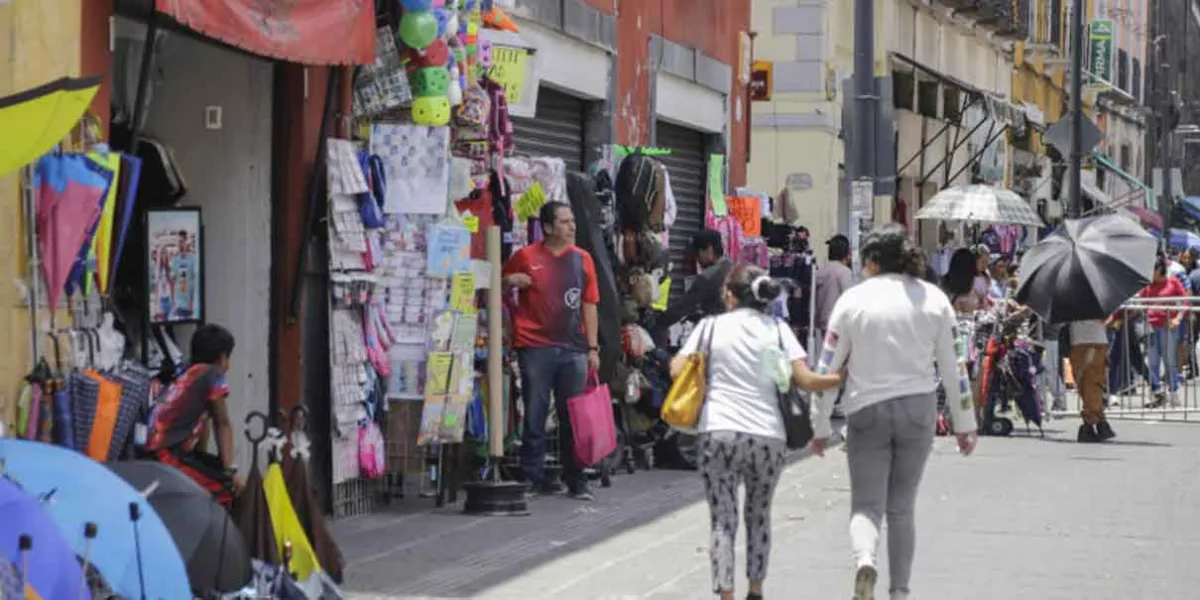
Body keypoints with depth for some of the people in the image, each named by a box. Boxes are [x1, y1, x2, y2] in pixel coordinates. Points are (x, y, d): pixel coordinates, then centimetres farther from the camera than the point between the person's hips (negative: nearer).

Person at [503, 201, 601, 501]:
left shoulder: (582, 259, 9)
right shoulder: (526, 257, 2)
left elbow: (589, 305, 11)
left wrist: (592, 347, 5)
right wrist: (511, 281, -12)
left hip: (573, 349, 2)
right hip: (535, 348, -2)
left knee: (573, 417, 4)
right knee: (535, 415, 3)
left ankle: (575, 479, 10)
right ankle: (533, 477, 10)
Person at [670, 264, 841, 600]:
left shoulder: (712, 325, 7)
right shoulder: (777, 329, 9)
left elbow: (677, 371, 2)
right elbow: (805, 380, -1)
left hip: (719, 433, -2)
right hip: (768, 436, 2)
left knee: (723, 521, 0)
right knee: (759, 515, 20)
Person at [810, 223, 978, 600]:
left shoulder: (853, 299, -2)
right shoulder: (934, 299, 3)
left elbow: (827, 368, -1)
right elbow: (954, 367, 5)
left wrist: (820, 427, 8)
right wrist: (964, 423, 14)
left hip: (867, 411, -2)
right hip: (918, 408, 2)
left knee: (867, 504, 2)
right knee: (902, 508, 13)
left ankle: (864, 560, -27)